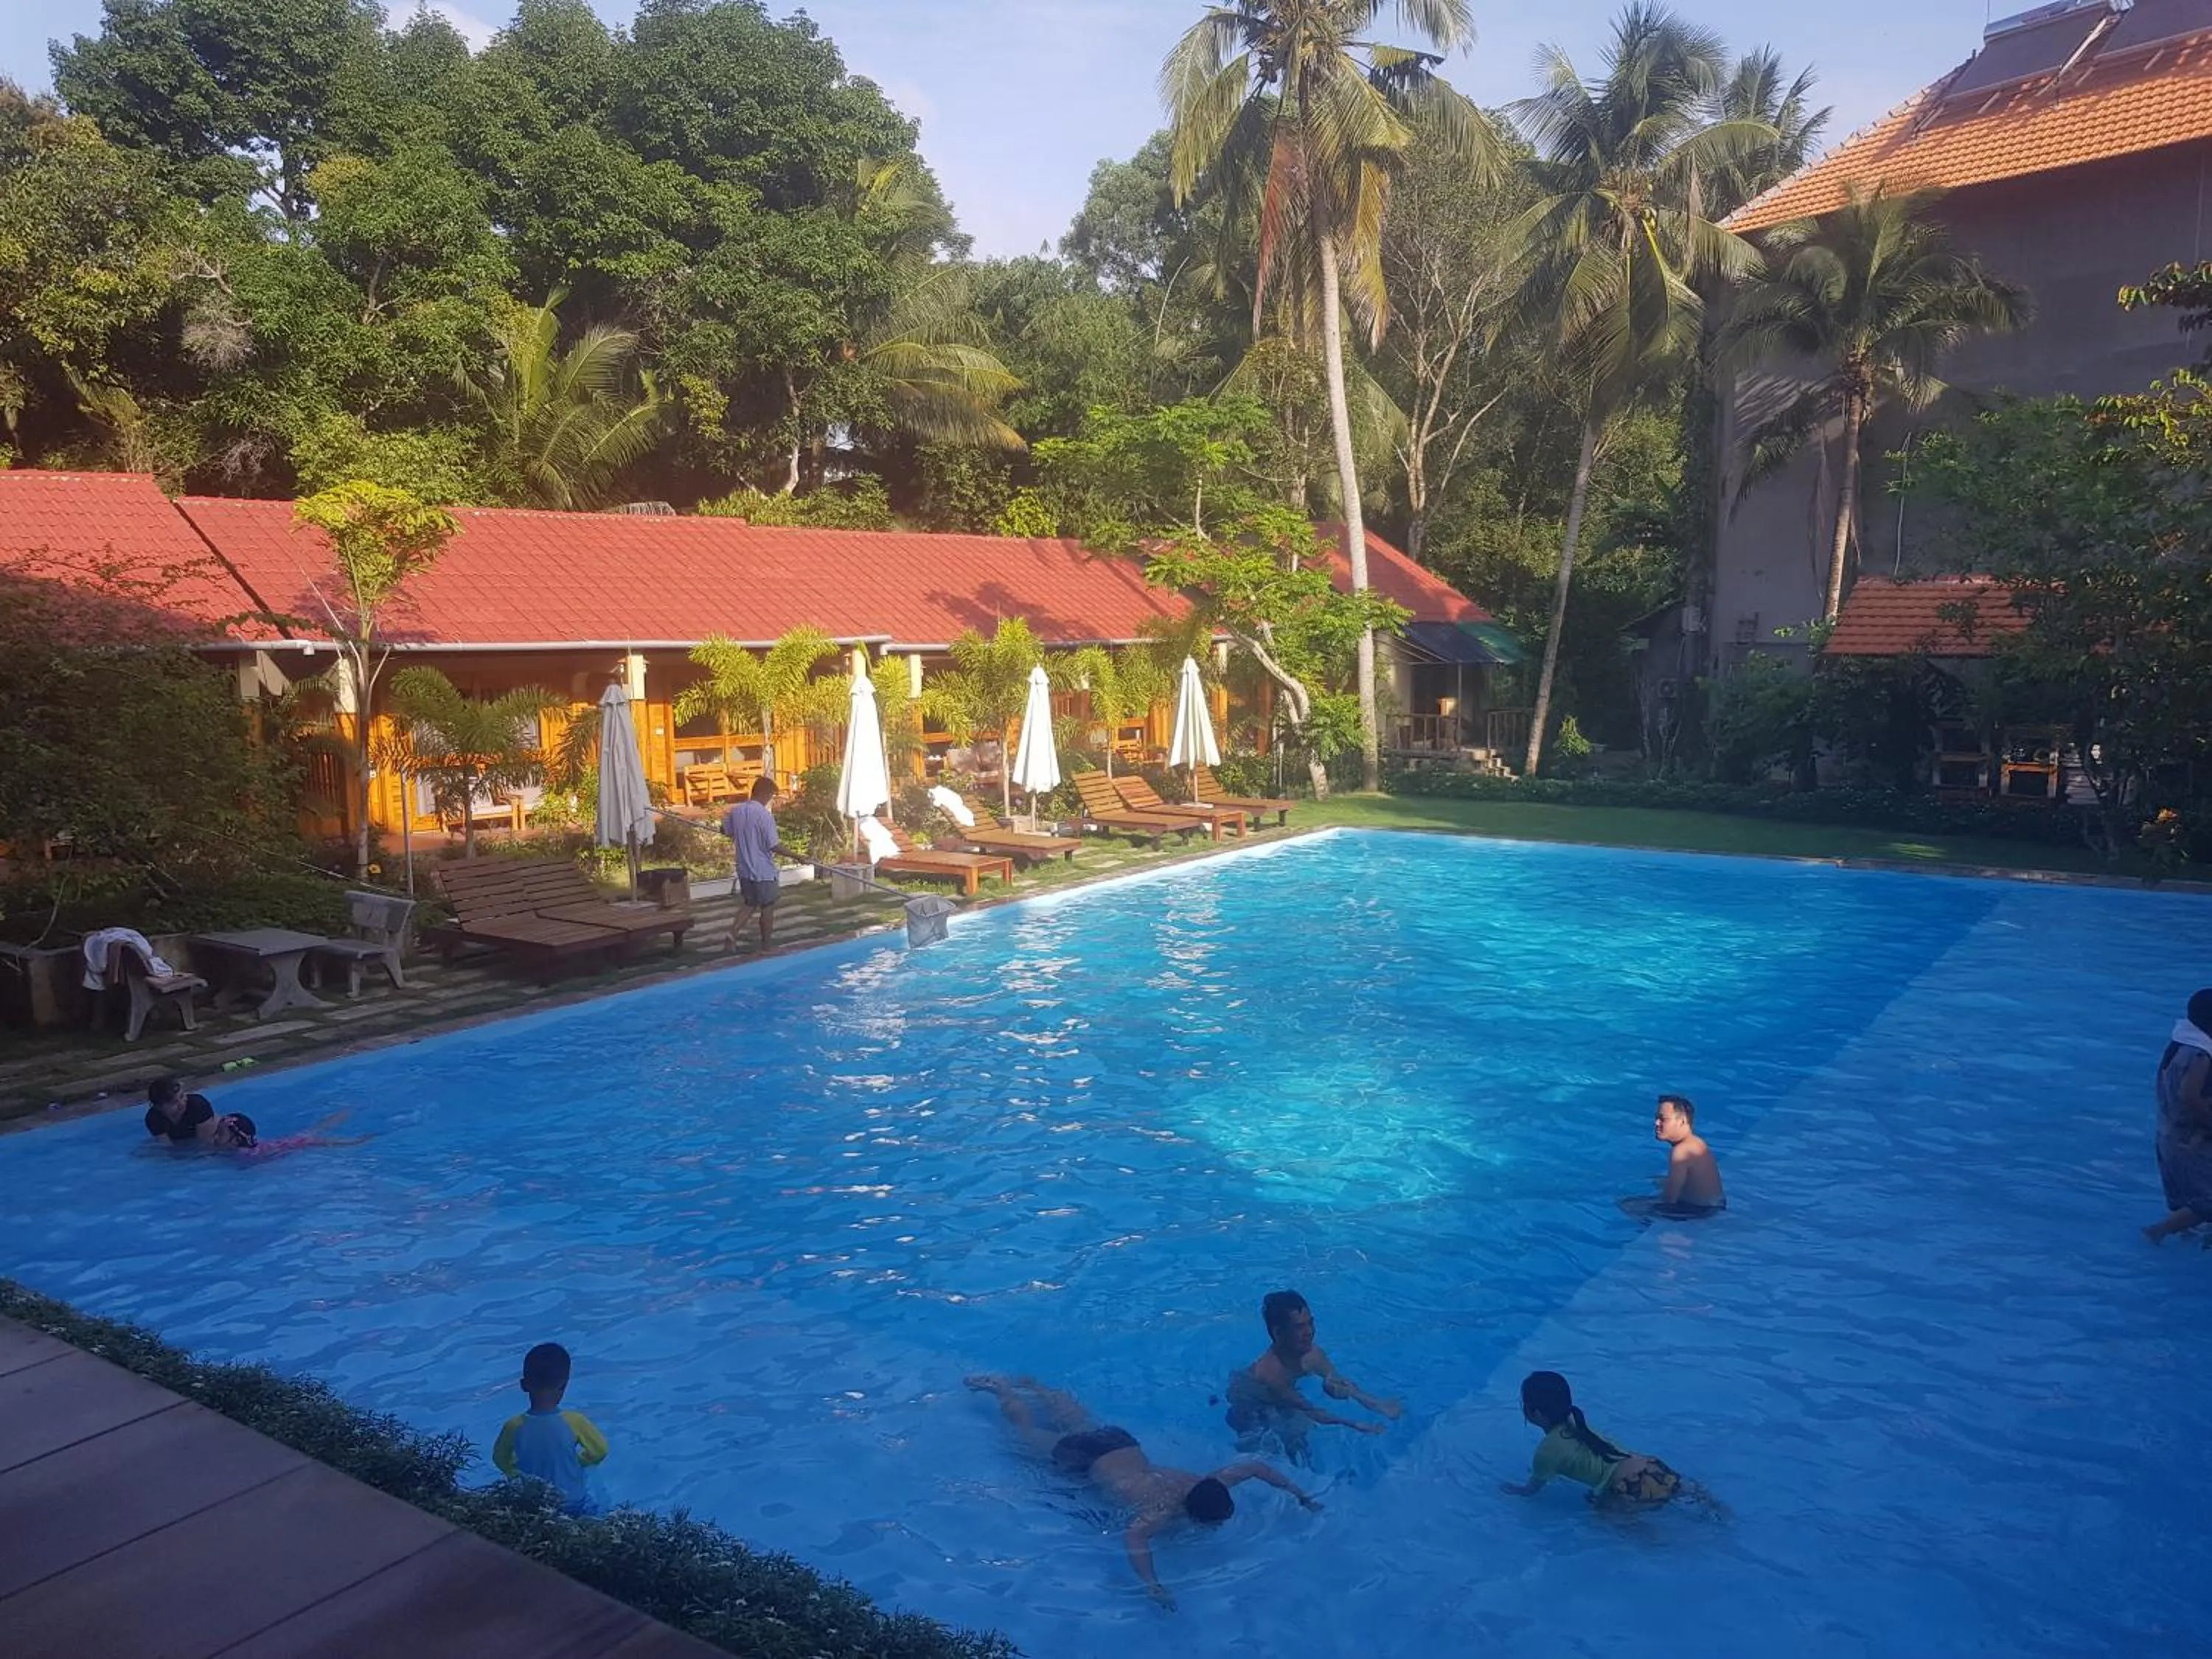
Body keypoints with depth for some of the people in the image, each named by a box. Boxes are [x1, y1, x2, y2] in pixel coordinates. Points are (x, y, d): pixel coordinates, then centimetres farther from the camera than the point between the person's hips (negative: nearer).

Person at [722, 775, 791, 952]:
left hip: (744, 869, 7)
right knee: (767, 907, 8)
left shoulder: (735, 810, 1)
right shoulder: (764, 814, -20)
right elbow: (773, 846, -21)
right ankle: (765, 946, 16)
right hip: (763, 870, -7)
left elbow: (726, 831, 17)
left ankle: (733, 931, 3)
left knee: (749, 904, 21)